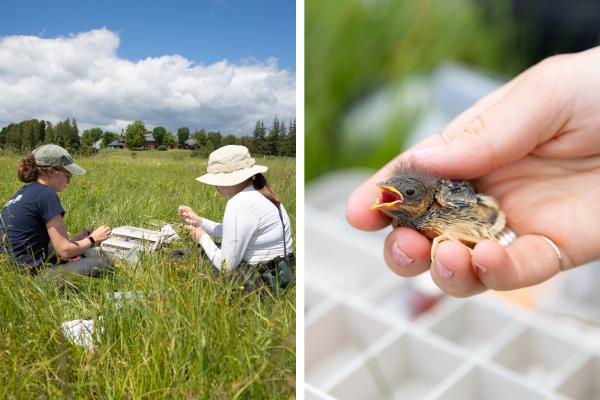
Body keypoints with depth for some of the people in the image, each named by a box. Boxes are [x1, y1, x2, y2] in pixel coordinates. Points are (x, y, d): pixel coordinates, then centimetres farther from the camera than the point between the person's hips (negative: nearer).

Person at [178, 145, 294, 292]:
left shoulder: (240, 204, -26)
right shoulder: (256, 192, 3)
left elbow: (226, 266, -20)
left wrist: (202, 237, -4)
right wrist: (198, 221, 13)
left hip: (261, 282, -9)